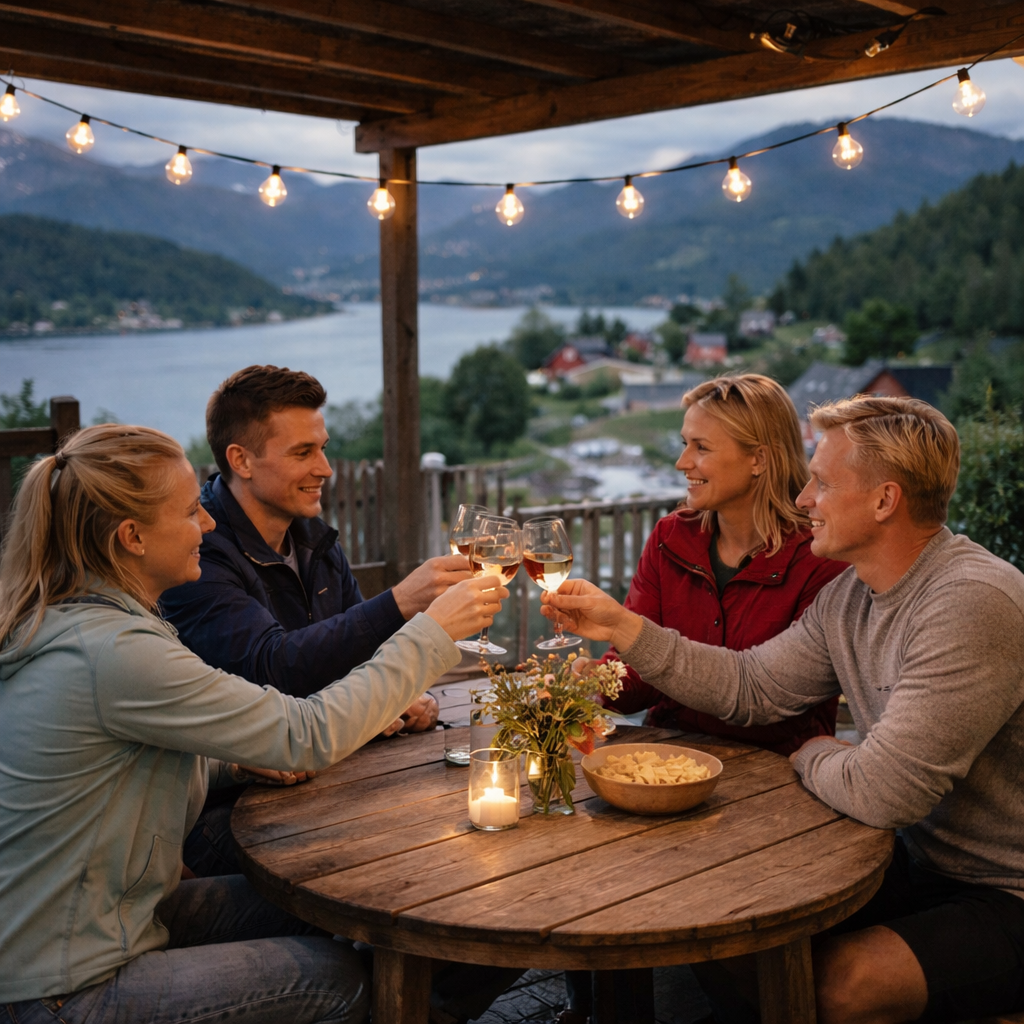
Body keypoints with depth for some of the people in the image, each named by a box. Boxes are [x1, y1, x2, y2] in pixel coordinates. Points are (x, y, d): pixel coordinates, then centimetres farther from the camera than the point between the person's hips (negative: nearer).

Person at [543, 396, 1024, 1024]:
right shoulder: (850, 596, 2)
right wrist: (622, 627, 3)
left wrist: (815, 755, -8)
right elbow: (750, 687, 8)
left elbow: (880, 794, -30)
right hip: (925, 869, 8)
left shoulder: (973, 603, -28)